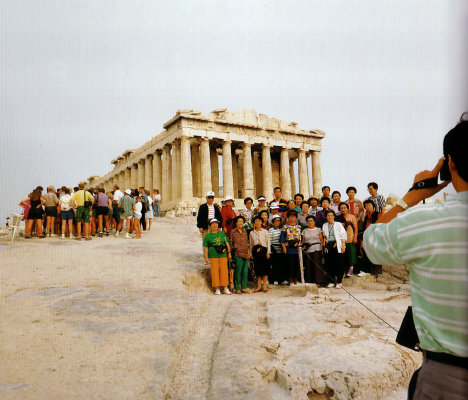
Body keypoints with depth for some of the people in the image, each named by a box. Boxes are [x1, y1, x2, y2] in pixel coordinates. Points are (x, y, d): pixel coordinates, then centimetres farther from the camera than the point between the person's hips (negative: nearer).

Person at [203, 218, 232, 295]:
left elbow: (227, 243, 12)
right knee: (215, 271, -1)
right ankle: (217, 289, 10)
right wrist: (206, 257, -1)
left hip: (223, 255, 1)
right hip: (213, 256, -1)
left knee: (224, 270, 1)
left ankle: (225, 288, 12)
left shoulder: (222, 233, 11)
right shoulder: (208, 235, 6)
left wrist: (229, 253, 6)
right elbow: (206, 247, 4)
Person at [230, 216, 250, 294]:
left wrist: (248, 253, 13)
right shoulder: (233, 232, 0)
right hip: (237, 254, -5)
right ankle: (237, 288, 6)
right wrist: (230, 253, -1)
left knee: (245, 271, 5)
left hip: (245, 254, 5)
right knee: (238, 271, -3)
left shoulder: (244, 232, 14)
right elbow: (231, 243, 2)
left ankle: (244, 287, 14)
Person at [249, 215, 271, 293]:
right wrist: (251, 254, 9)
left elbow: (268, 242, 2)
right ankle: (259, 286, 14)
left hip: (263, 250, -2)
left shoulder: (265, 232, 4)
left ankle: (264, 286, 8)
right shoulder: (252, 233, 9)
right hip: (255, 251, 2)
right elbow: (250, 244, 12)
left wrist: (268, 252, -4)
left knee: (264, 268, -1)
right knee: (257, 268, 5)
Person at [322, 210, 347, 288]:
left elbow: (343, 235, 2)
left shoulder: (338, 225, 4)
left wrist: (343, 245, -6)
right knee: (329, 264, 2)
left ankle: (339, 282, 6)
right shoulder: (324, 226, 14)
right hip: (329, 247, 3)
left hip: (337, 246, -3)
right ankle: (331, 281, 11)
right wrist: (324, 239, 6)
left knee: (339, 264, -3)